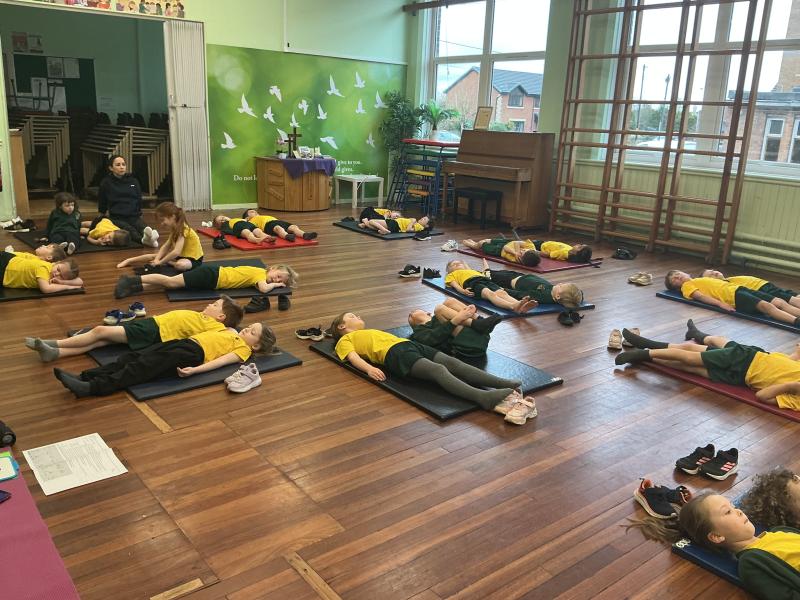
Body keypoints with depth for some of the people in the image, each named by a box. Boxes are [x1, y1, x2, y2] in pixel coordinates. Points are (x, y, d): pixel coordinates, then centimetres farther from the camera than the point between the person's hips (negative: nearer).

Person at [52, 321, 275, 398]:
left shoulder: (243, 349, 4)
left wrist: (194, 370, -25)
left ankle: (93, 387, -35)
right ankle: (84, 376, -20)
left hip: (194, 354, -8)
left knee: (146, 367, -25)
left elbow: (219, 361, -11)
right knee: (134, 357, -10)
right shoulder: (231, 333, 31)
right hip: (186, 342, 8)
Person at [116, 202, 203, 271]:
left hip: (193, 258, -9)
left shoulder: (182, 230, -23)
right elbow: (165, 247, 1)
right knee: (155, 256, 3)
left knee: (180, 265, -41)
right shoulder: (174, 229, 6)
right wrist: (157, 259, -15)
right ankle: (129, 261, 18)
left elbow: (176, 252, -33)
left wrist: (160, 262, -26)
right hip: (181, 255, 9)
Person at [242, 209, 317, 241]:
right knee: (278, 228, -39)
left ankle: (305, 235, -49)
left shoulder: (266, 216, 44)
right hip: (268, 224, -6)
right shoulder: (252, 221, 25)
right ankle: (288, 236, -70)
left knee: (294, 226, -21)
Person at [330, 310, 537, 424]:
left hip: (410, 344, 6)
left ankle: (508, 385, -42)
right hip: (394, 354, -6)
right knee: (438, 370, -32)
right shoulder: (345, 340, 21)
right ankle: (484, 397, -56)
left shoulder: (373, 331, 41)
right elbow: (354, 357, 2)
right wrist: (369, 368, -24)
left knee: (452, 362, -21)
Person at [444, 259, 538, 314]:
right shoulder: (451, 275, 33)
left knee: (502, 293, -30)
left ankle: (520, 305, -62)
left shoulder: (473, 271, 46)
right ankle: (513, 306, -67)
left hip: (486, 280, 5)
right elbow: (455, 284, 12)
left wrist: (497, 286, 14)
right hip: (472, 283, -5)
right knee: (490, 294, -37)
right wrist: (462, 291, -11)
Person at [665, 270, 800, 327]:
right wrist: (721, 304, -19)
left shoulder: (700, 280, 35)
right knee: (766, 306, -30)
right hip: (732, 296, -8)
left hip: (739, 288, 8)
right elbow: (700, 296, -5)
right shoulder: (687, 286, 12)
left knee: (781, 302, -10)